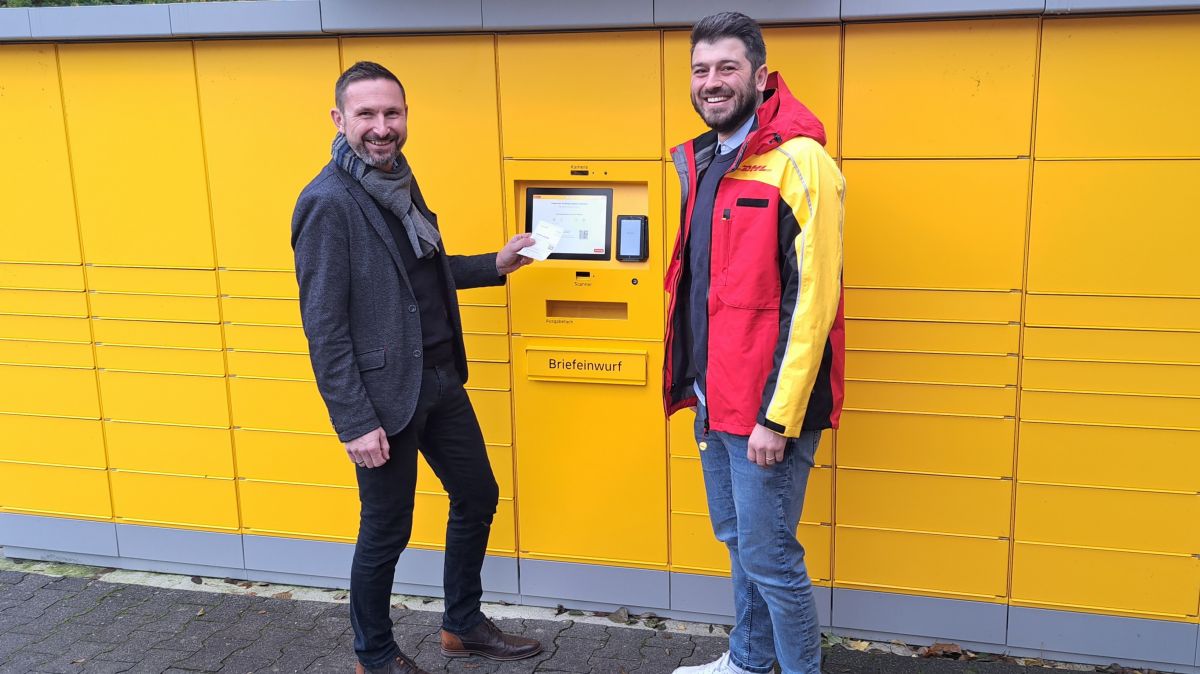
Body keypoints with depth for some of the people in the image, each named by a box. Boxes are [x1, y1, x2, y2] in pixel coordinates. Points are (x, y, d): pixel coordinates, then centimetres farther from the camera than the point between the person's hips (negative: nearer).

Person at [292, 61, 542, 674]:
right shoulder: (327, 202, -18)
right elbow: (323, 325, -19)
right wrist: (355, 422, -20)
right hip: (385, 394, -8)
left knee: (477, 497, 18)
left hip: (441, 380, 9)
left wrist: (493, 265, 13)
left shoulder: (399, 183, 8)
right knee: (386, 532, 6)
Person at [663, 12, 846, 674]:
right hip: (714, 399, 8)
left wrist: (778, 416, -21)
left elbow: (812, 298, -20)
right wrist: (695, 386, 15)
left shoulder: (798, 161, -15)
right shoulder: (699, 161, 11)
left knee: (769, 557, 1)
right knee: (738, 542, 22)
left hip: (767, 407, -8)